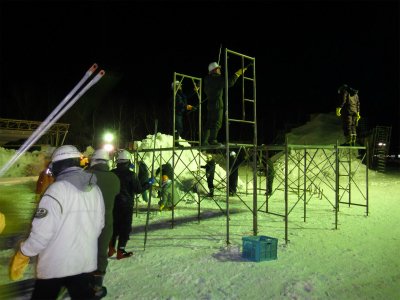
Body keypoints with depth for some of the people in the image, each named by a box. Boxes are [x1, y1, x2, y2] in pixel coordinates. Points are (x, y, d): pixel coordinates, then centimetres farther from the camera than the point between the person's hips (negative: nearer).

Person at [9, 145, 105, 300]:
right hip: (86, 262, 5)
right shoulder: (95, 189, 0)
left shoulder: (58, 189, -18)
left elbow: (42, 230, -20)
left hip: (56, 264, -4)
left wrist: (22, 255, -5)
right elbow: (99, 225, 5)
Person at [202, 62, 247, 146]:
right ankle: (212, 140, -11)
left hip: (210, 103, 9)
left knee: (209, 123, 10)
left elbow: (206, 91, 25)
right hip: (217, 103, -8)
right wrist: (237, 74, -7)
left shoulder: (207, 79, 15)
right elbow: (229, 82, -16)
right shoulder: (217, 78, -10)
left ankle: (204, 141, 8)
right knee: (217, 123, -7)